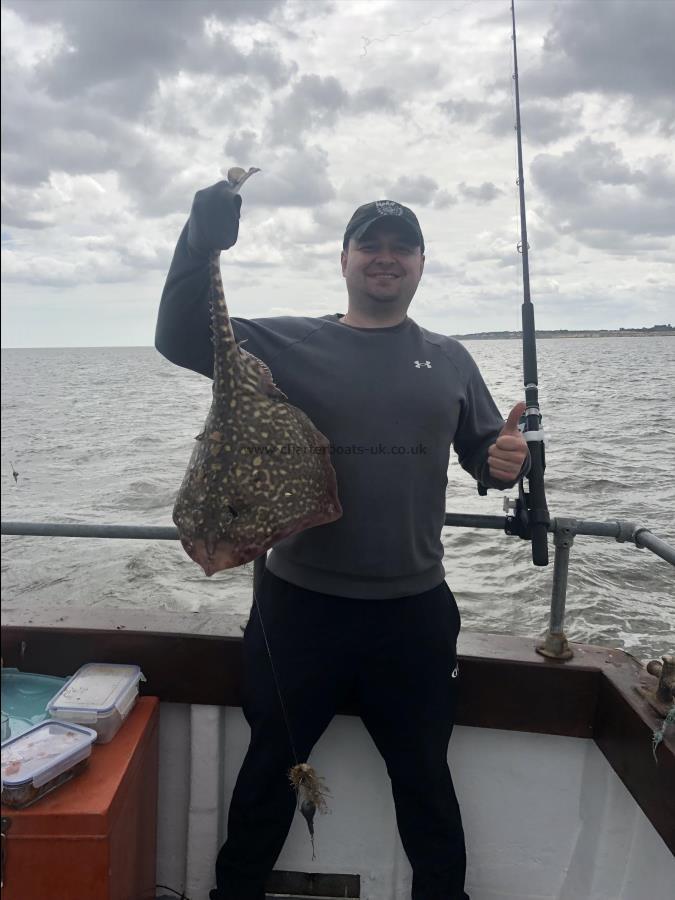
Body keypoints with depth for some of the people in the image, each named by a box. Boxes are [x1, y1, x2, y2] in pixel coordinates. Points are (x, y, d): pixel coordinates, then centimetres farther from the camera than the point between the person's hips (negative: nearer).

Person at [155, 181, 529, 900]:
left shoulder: (449, 360, 7)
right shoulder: (289, 344, -1)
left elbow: (484, 453, 11)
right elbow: (180, 339, -10)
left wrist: (507, 461, -12)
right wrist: (202, 242, -23)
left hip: (415, 611, 2)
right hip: (299, 605, -1)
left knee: (425, 779, 19)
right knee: (270, 767, 18)